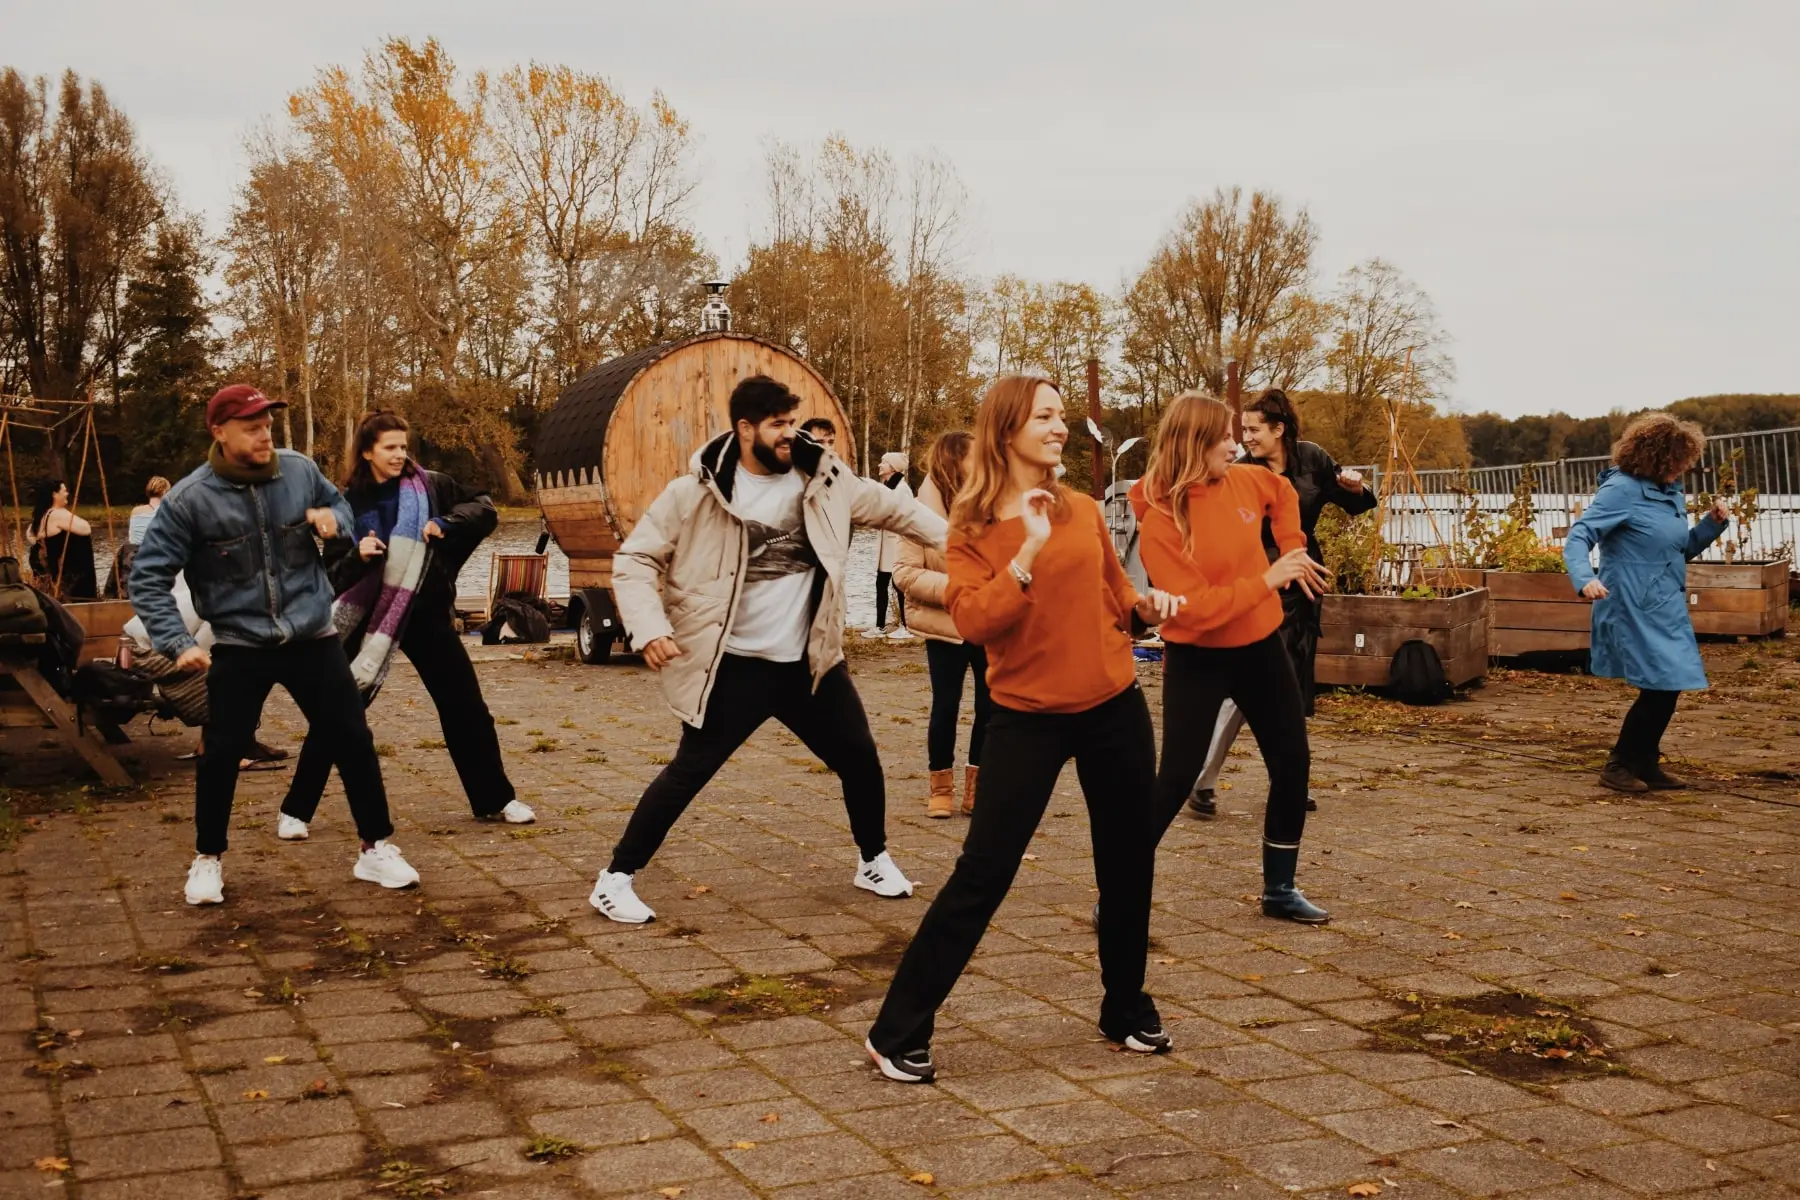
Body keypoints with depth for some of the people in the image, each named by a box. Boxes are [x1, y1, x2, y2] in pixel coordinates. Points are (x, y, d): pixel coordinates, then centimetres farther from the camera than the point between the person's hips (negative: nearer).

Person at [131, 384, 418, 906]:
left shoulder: (300, 470, -4)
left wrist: (332, 518, -7)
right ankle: (207, 861, 25)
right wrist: (178, 643, -20)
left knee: (353, 740, 4)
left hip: (311, 637, 2)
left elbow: (340, 505, 17)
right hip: (237, 645, -2)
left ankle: (376, 849, 18)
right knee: (221, 755, 4)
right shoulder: (188, 499, -13)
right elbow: (149, 577, -10)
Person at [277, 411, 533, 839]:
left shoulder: (430, 486, -1)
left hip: (427, 614, 1)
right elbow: (334, 572, -2)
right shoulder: (349, 502, -2)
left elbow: (485, 508, 3)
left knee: (465, 706, 6)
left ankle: (495, 800, 22)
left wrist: (446, 524, -13)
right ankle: (295, 811, 8)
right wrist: (357, 556, -23)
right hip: (369, 617, -1)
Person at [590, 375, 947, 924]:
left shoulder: (824, 480, 0)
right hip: (734, 667, -5)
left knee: (860, 758, 12)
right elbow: (634, 559, -7)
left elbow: (893, 509, 12)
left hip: (811, 662, 5)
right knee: (688, 772, -3)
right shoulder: (695, 493, -12)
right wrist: (649, 628, -21)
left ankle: (873, 860, 36)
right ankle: (615, 878, 10)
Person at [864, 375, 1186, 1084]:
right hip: (1028, 720, -4)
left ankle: (1128, 1010, 33)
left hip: (1115, 710, 4)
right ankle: (898, 1032, 3)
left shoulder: (1083, 512, 5)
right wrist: (1027, 554, -28)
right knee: (982, 873, -6)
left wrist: (1146, 602, 0)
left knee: (1127, 865, 12)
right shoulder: (970, 527, -7)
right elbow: (971, 621, -20)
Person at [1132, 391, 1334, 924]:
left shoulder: (1244, 481, -4)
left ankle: (1279, 889, 25)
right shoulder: (1160, 519, -22)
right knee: (1176, 777, -7)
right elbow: (1195, 607, -28)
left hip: (1261, 646, 7)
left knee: (1293, 764, 10)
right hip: (1197, 660, -6)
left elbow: (1282, 492, 22)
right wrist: (1269, 579, -27)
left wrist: (1292, 548, 10)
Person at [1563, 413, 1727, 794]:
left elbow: (1683, 550, 19)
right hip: (1635, 610, -8)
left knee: (1668, 687, 11)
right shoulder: (1622, 490, -15)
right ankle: (1619, 765, 6)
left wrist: (1713, 523, 2)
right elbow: (1578, 536, -20)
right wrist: (1585, 578, -38)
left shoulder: (1671, 492, 10)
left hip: (1667, 610, 8)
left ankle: (1645, 764, 25)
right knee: (1660, 685, -8)